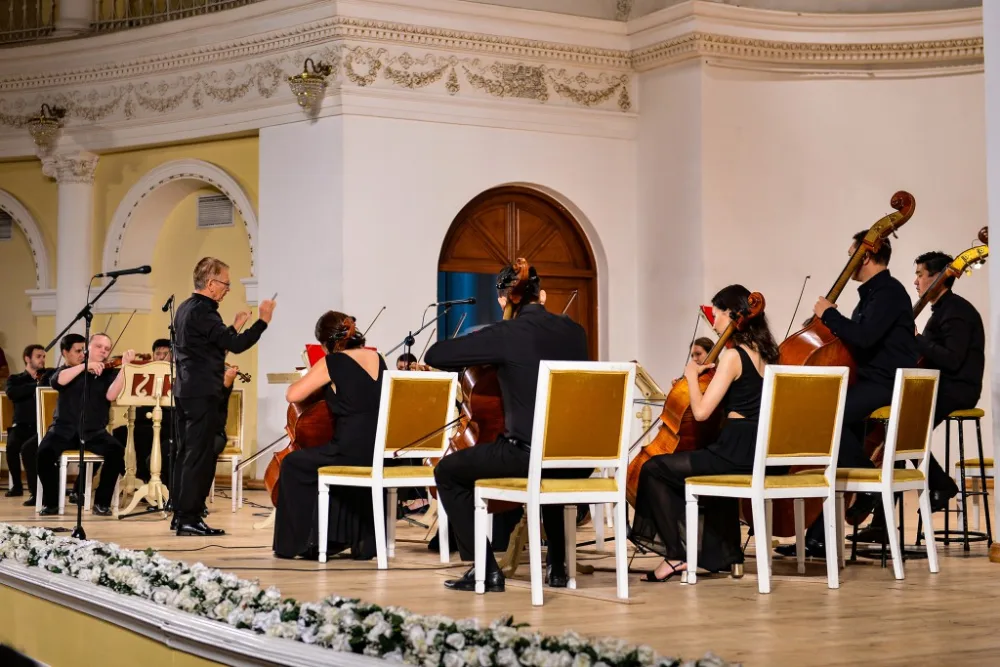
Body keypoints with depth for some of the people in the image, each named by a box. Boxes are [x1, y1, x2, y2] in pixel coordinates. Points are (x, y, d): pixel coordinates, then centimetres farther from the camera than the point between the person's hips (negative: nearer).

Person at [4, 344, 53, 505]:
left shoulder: (50, 375, 14)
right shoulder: (15, 379, 13)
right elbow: (12, 393, -11)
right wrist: (36, 385, -18)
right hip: (23, 425, 2)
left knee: (27, 448, -32)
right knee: (12, 445, -29)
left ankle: (35, 491, -26)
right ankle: (16, 485, -4)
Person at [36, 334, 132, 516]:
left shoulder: (110, 373, 8)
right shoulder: (68, 369, 9)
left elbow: (111, 395, -14)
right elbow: (57, 381, -15)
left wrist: (125, 366, -22)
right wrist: (85, 366, -26)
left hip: (94, 432, 0)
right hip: (64, 429, 0)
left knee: (116, 451, -28)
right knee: (44, 452, -29)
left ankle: (102, 502, -13)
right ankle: (51, 502, -8)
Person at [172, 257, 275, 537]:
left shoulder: (186, 308, 14)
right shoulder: (202, 311, -17)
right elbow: (236, 346, -21)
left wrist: (234, 327, 21)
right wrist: (263, 321, -15)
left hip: (185, 390, 10)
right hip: (203, 393, -10)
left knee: (186, 453, 14)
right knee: (200, 456, -7)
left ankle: (180, 514, 19)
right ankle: (190, 518, -6)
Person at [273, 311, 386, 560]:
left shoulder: (331, 363, -6)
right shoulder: (377, 358, 12)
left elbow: (293, 395, -8)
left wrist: (311, 376, 11)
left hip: (351, 453, -6)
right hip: (382, 454, 7)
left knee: (293, 464, 18)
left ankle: (298, 542, 24)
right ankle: (363, 542, 37)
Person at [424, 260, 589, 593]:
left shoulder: (505, 335, -9)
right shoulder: (574, 331, 8)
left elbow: (435, 355, -5)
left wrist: (478, 353, 14)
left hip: (527, 455, -6)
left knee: (447, 471, 17)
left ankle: (486, 569, 10)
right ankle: (557, 565, 38)